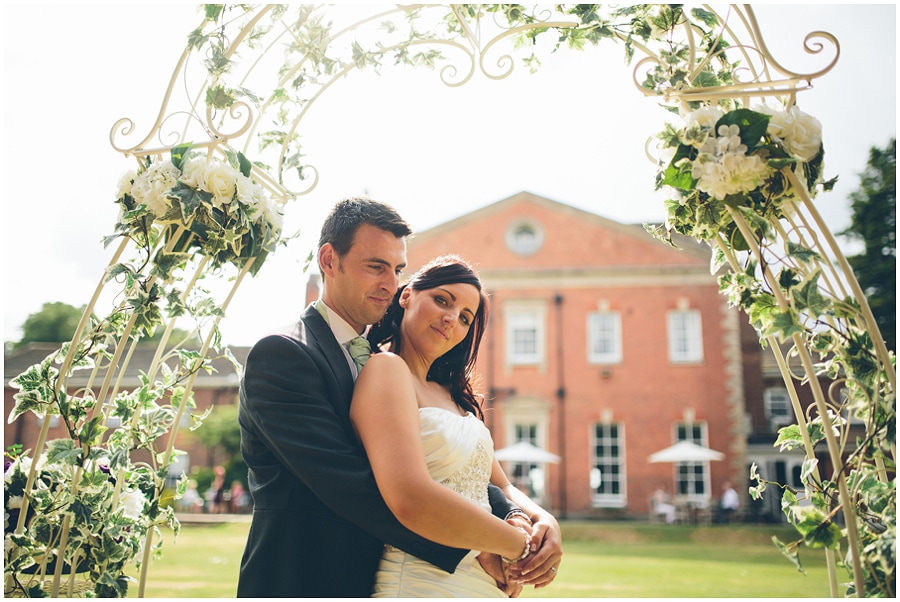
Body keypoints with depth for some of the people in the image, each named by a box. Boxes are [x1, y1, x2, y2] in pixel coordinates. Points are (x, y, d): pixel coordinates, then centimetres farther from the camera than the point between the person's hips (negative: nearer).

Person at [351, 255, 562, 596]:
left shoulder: (455, 396, 13)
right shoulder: (387, 368, -12)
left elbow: (502, 487, 15)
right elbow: (412, 499, -26)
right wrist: (520, 545, -14)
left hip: (485, 584, 8)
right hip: (422, 584, -8)